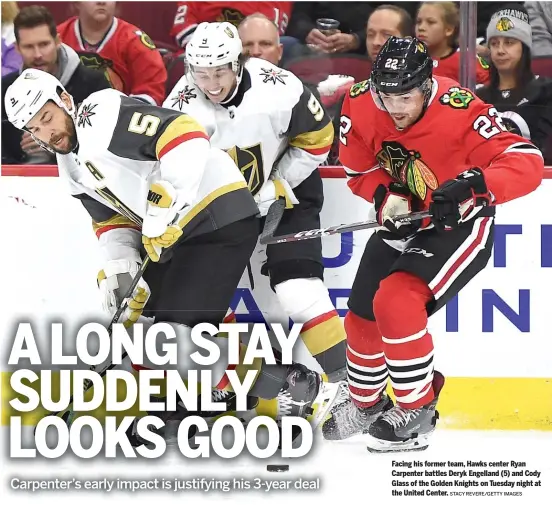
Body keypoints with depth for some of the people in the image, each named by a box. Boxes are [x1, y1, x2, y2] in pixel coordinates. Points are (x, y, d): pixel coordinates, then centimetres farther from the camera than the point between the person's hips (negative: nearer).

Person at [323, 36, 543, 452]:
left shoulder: (459, 112, -33)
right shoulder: (361, 106, -17)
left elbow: (527, 163, -36)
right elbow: (360, 168, 1)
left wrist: (474, 185, -51)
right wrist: (385, 197, -20)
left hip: (460, 224, -6)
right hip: (405, 221, 6)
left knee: (396, 302, -26)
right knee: (362, 318, 13)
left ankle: (416, 412, -9)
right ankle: (365, 404, 42)